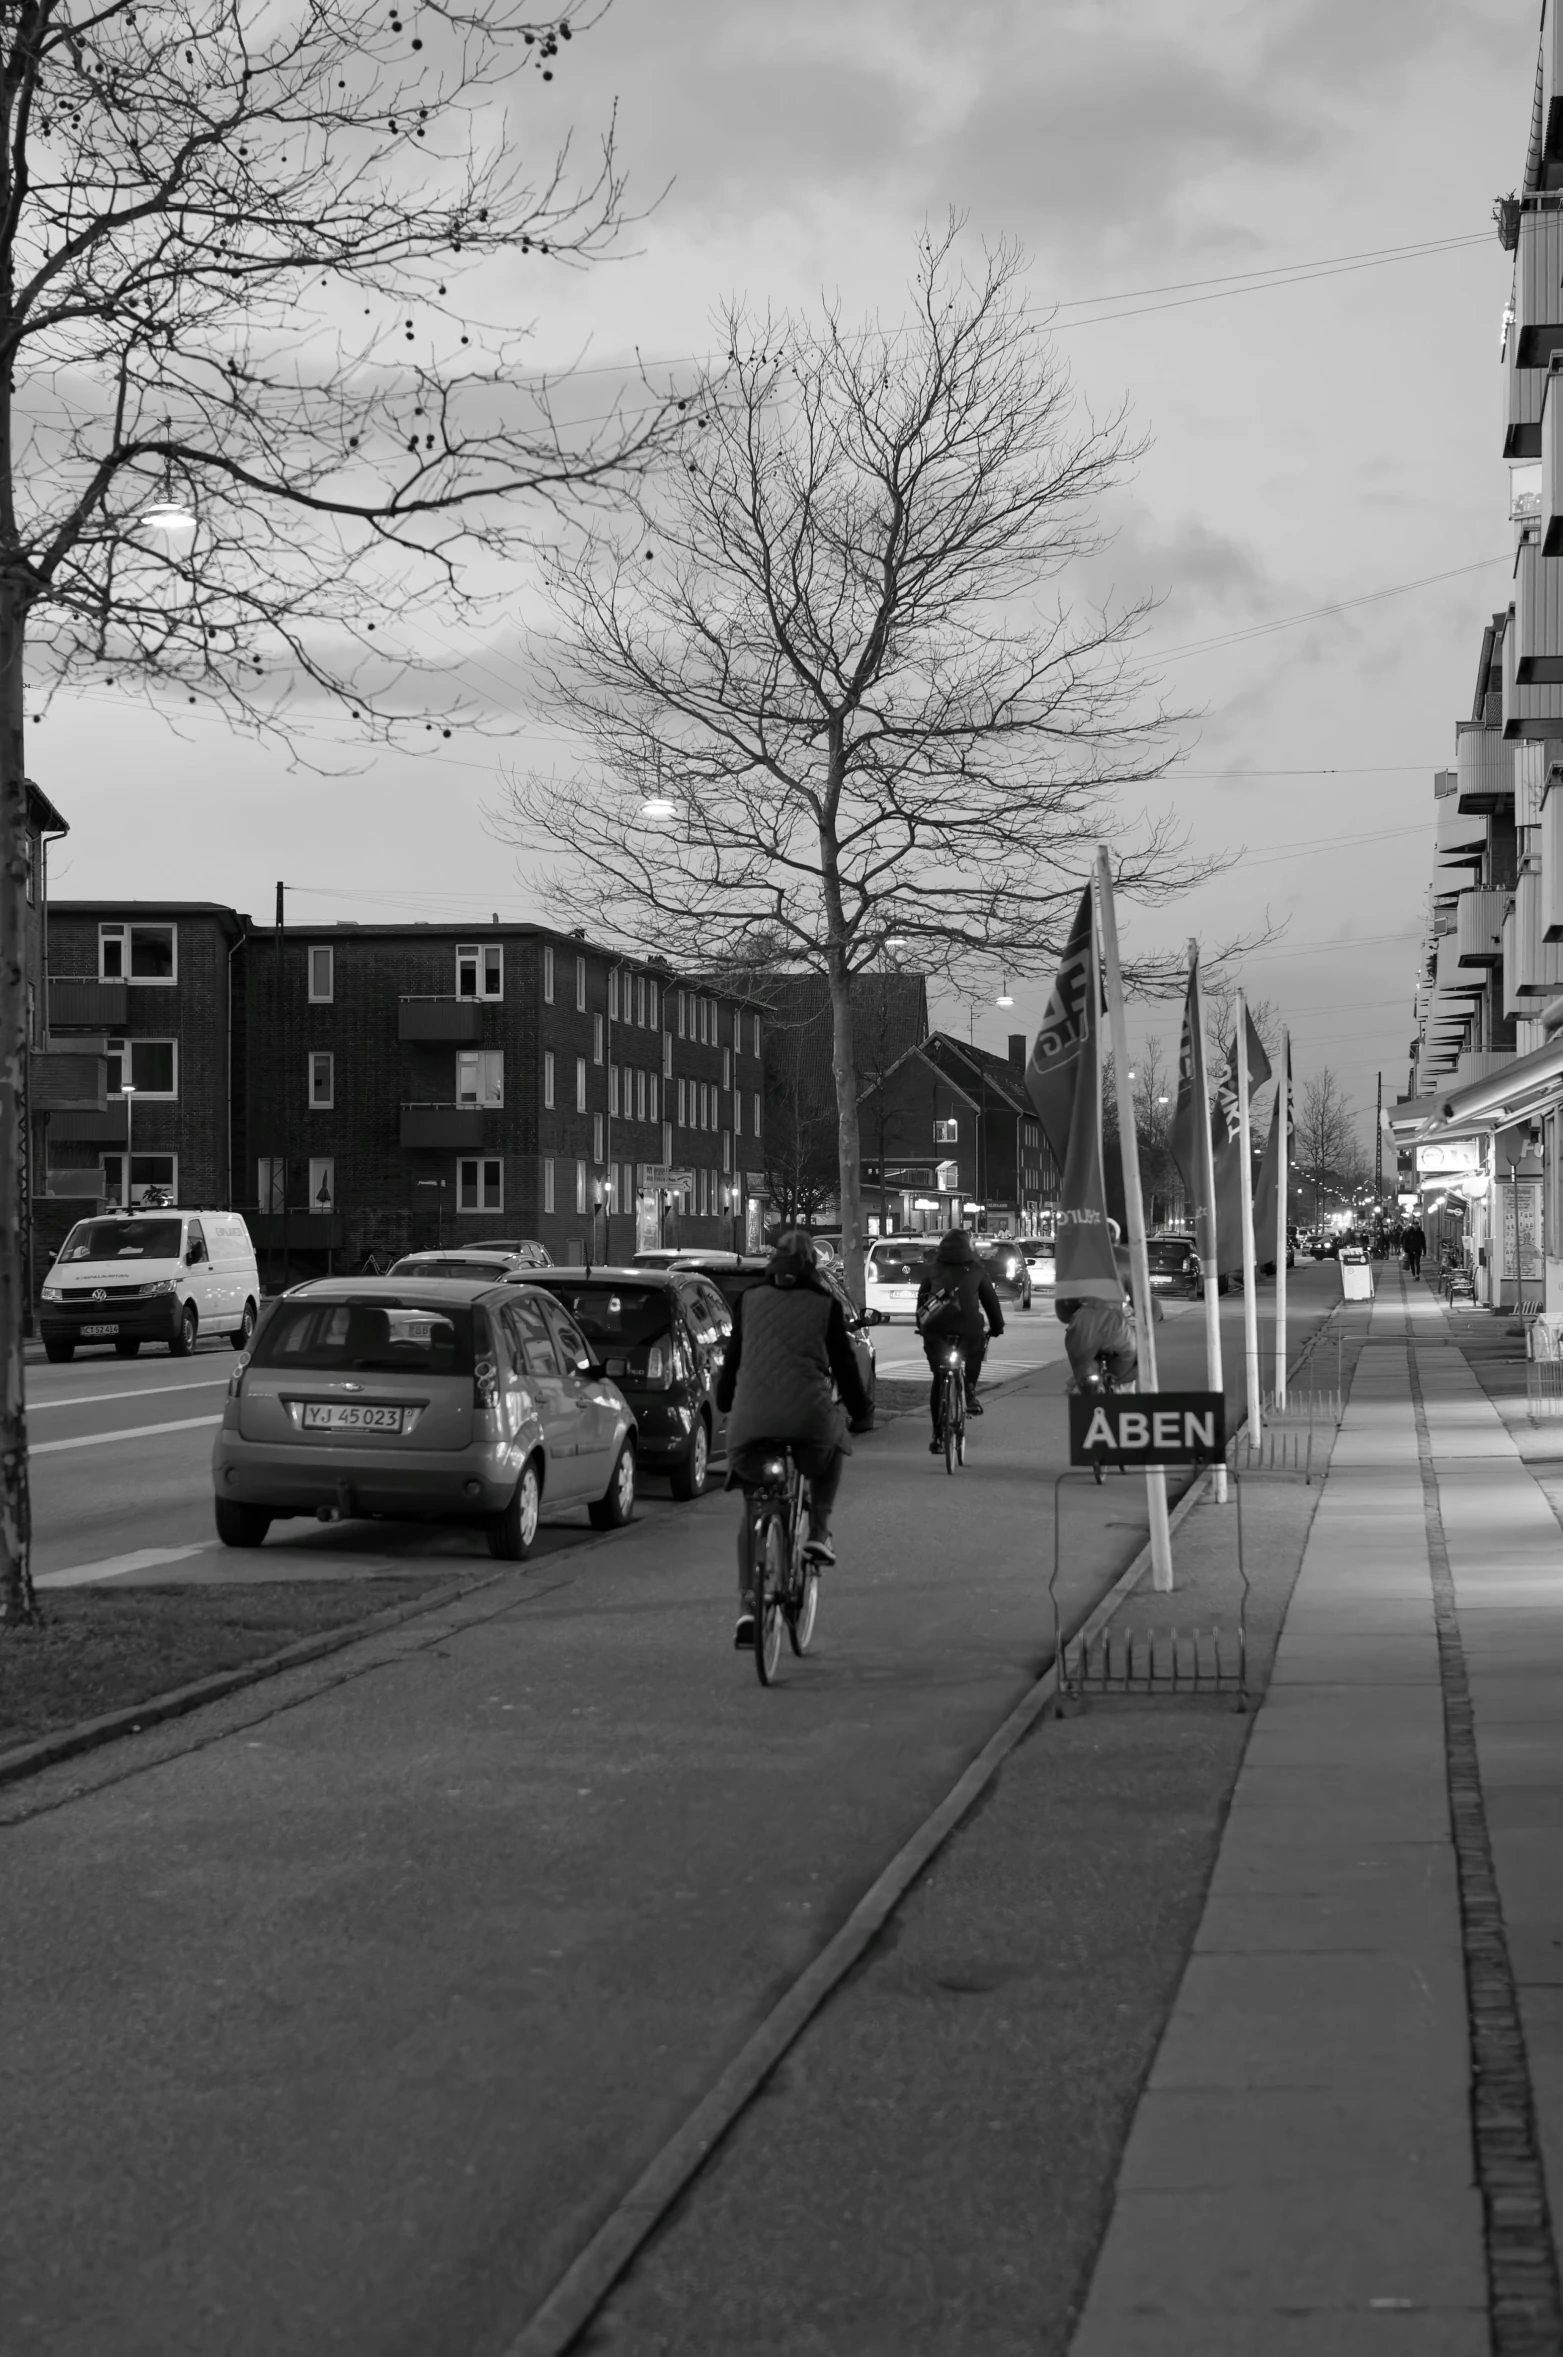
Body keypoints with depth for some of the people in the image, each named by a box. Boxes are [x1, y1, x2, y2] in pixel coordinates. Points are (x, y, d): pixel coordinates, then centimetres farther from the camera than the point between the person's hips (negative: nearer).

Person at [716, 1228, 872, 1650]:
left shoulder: (748, 1301, 15)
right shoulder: (826, 1306, 10)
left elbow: (732, 1359, 20)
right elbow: (844, 1364, 14)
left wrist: (724, 1403, 36)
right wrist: (860, 1412, 28)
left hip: (750, 1419, 2)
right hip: (809, 1415, -1)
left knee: (753, 1509, 17)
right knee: (833, 1445, 35)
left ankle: (747, 1602, 3)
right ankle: (818, 1530, 18)